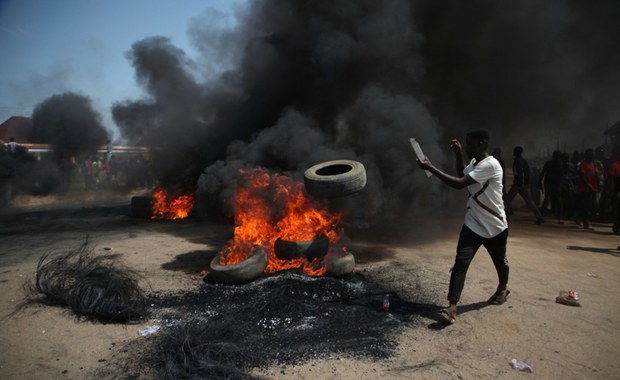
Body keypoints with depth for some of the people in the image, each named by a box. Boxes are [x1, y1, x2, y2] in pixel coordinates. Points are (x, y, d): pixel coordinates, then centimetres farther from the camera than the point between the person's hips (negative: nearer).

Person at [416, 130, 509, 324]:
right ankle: (452, 306, -16)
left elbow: (459, 184, -34)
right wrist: (458, 154, 9)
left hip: (494, 226, -5)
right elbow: (463, 176, 25)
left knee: (500, 261, 20)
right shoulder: (474, 162, 3)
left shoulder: (490, 165, -25)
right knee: (461, 262, -11)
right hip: (473, 224, 6)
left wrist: (430, 168, -33)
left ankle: (503, 288, 50)